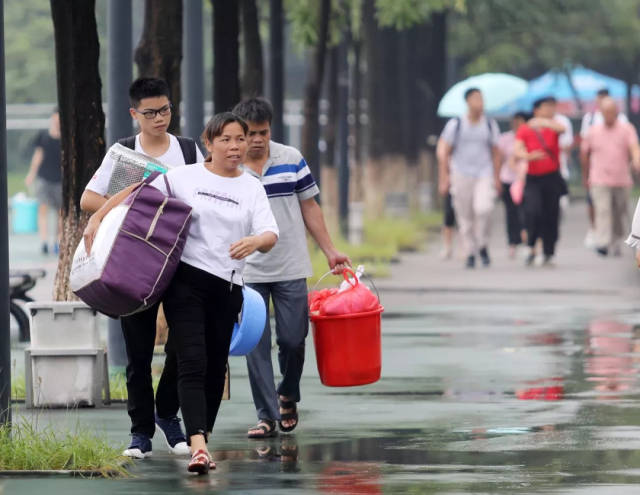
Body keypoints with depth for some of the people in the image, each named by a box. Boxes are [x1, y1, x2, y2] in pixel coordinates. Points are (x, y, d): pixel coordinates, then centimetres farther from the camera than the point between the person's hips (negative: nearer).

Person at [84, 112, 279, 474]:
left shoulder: (252, 188, 8)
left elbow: (270, 235, -4)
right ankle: (198, 447, -26)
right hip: (186, 281, -3)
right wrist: (96, 219, -3)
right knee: (193, 363, -15)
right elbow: (135, 193, 6)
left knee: (215, 367, 8)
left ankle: (204, 438, 22)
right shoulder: (185, 178, 2)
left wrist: (255, 241, -27)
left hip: (227, 288, 3)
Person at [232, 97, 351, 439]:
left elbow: (309, 207, 10)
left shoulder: (291, 160, 3)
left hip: (291, 269, 1)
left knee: (292, 340, 2)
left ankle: (288, 397, 28)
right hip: (247, 273, -1)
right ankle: (266, 415, 4)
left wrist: (330, 251, 7)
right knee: (256, 346, -2)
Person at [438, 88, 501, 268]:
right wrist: (444, 179, -1)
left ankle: (483, 246, -3)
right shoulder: (455, 125, 2)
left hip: (484, 175, 0)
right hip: (461, 176, 0)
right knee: (465, 218, -1)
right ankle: (470, 254, 10)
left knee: (484, 209, -21)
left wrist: (497, 179, 13)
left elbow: (495, 153, 17)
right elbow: (443, 153, 4)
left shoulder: (490, 125, 9)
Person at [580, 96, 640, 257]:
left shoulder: (626, 129, 2)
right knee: (603, 211, -16)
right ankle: (602, 243, -23)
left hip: (622, 181, 1)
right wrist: (586, 176, 19)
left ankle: (616, 242, 26)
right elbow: (584, 153, 16)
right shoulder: (593, 131, 5)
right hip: (600, 181, -1)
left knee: (620, 214, 9)